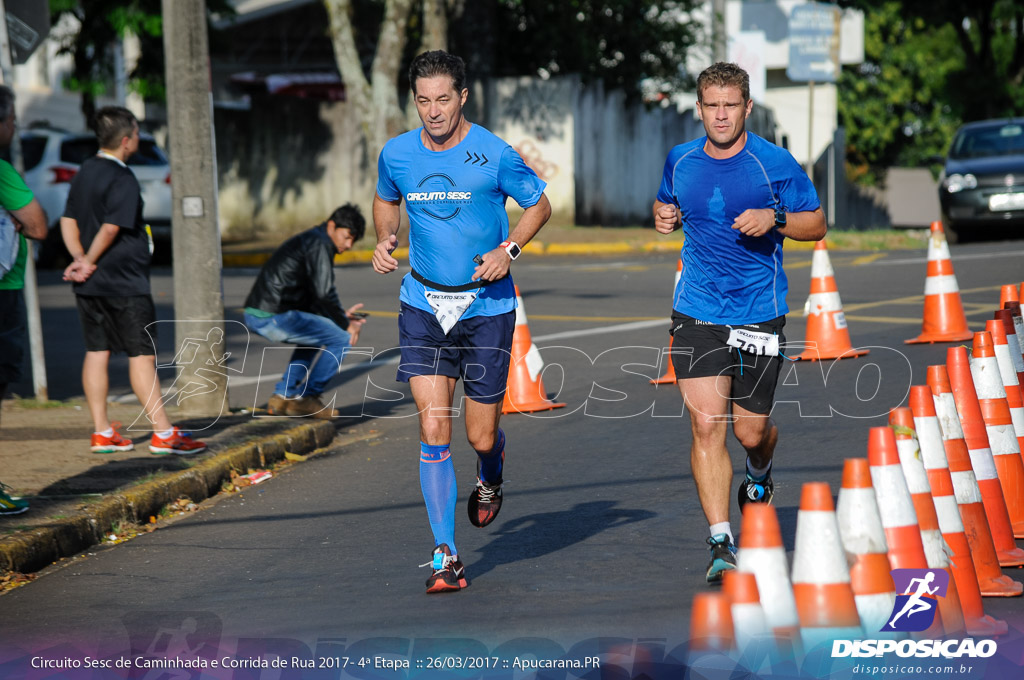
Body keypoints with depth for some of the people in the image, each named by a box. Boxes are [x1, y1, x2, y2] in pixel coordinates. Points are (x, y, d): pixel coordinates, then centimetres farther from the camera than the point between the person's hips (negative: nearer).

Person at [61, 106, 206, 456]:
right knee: (142, 354, -5)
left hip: (90, 284, 8)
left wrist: (80, 259, -2)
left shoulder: (84, 172, 11)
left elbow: (68, 222, 11)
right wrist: (89, 261, -7)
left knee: (97, 351, 10)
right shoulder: (122, 179, -16)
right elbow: (111, 228, -20)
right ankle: (163, 433, -4)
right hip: (124, 282, -8)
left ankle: (102, 433, 12)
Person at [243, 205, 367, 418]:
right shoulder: (319, 245, -9)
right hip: (274, 318, -10)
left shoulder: (308, 240, 23)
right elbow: (324, 294, -15)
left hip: (255, 315, 10)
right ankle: (307, 399, 2)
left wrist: (342, 315, 18)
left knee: (312, 337, 34)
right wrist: (346, 324, -2)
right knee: (341, 339, -3)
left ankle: (282, 396, 27)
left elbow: (312, 299, 27)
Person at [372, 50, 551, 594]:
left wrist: (508, 250, -11)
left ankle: (490, 479, 42)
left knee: (481, 436, 2)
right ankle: (445, 554, -4)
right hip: (423, 306, 2)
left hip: (486, 305, -2)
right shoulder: (396, 155, 0)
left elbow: (539, 206, 4)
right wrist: (384, 242, 2)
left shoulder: (494, 155, -10)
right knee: (434, 428, -11)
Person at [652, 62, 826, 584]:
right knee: (706, 424, -12)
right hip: (696, 313, 2)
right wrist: (663, 216, 1)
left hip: (759, 313, -1)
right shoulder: (680, 161, 4)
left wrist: (774, 219, -18)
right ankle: (721, 543, -10)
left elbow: (816, 224, 1)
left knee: (751, 430, 6)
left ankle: (759, 476, 45)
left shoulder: (775, 163, -6)